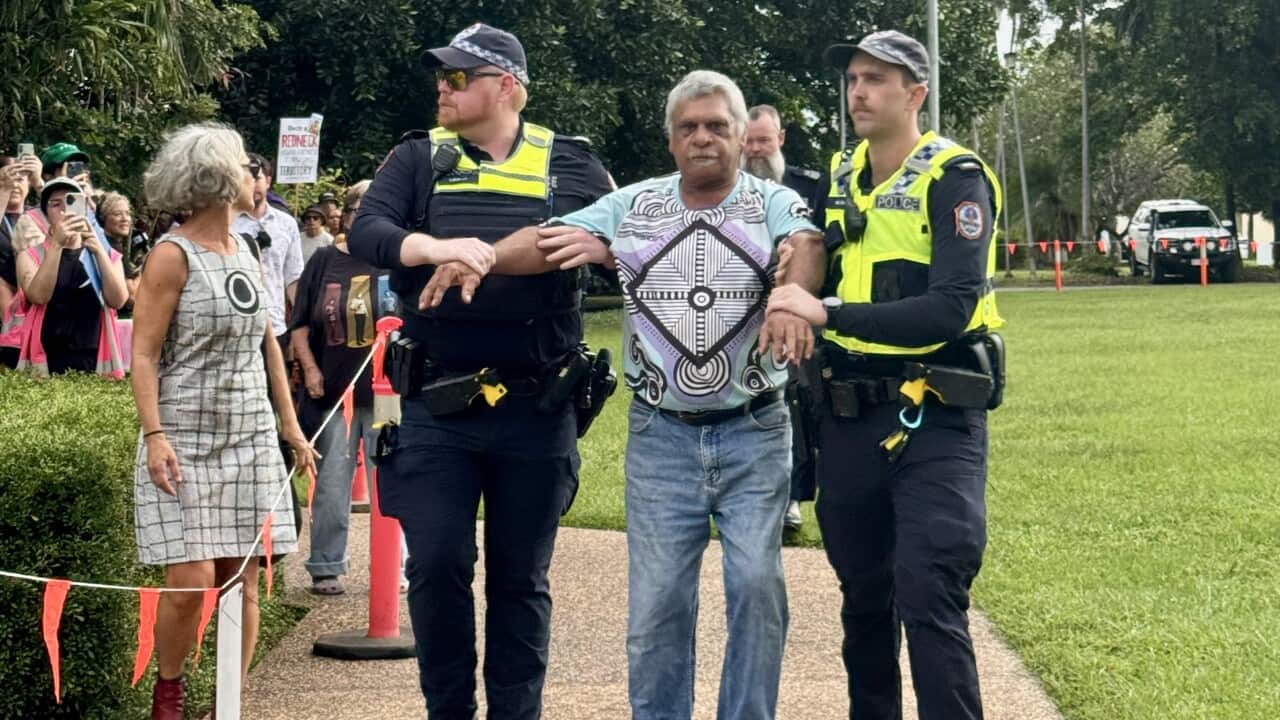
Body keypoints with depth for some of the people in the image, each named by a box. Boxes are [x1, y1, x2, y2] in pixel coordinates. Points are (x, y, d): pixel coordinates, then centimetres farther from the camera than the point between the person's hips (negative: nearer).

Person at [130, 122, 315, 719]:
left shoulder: (244, 251, 12)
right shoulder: (173, 256, -8)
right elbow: (143, 352, -11)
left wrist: (289, 424, 18)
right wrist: (154, 435, -21)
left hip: (249, 439, 6)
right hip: (185, 439, -6)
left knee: (242, 583, 2)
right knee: (192, 581, -11)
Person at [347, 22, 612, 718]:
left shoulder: (568, 163, 6)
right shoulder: (420, 158, 6)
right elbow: (366, 233, -9)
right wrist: (439, 247, -26)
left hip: (535, 407, 0)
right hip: (435, 405, 0)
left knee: (521, 577, 8)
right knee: (437, 567, -2)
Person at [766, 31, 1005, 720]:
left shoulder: (955, 178, -10)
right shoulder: (839, 176, 11)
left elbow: (952, 309, -22)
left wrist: (827, 314, -23)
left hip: (934, 419, -7)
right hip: (849, 417, 7)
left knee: (928, 597, -15)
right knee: (863, 598, 14)